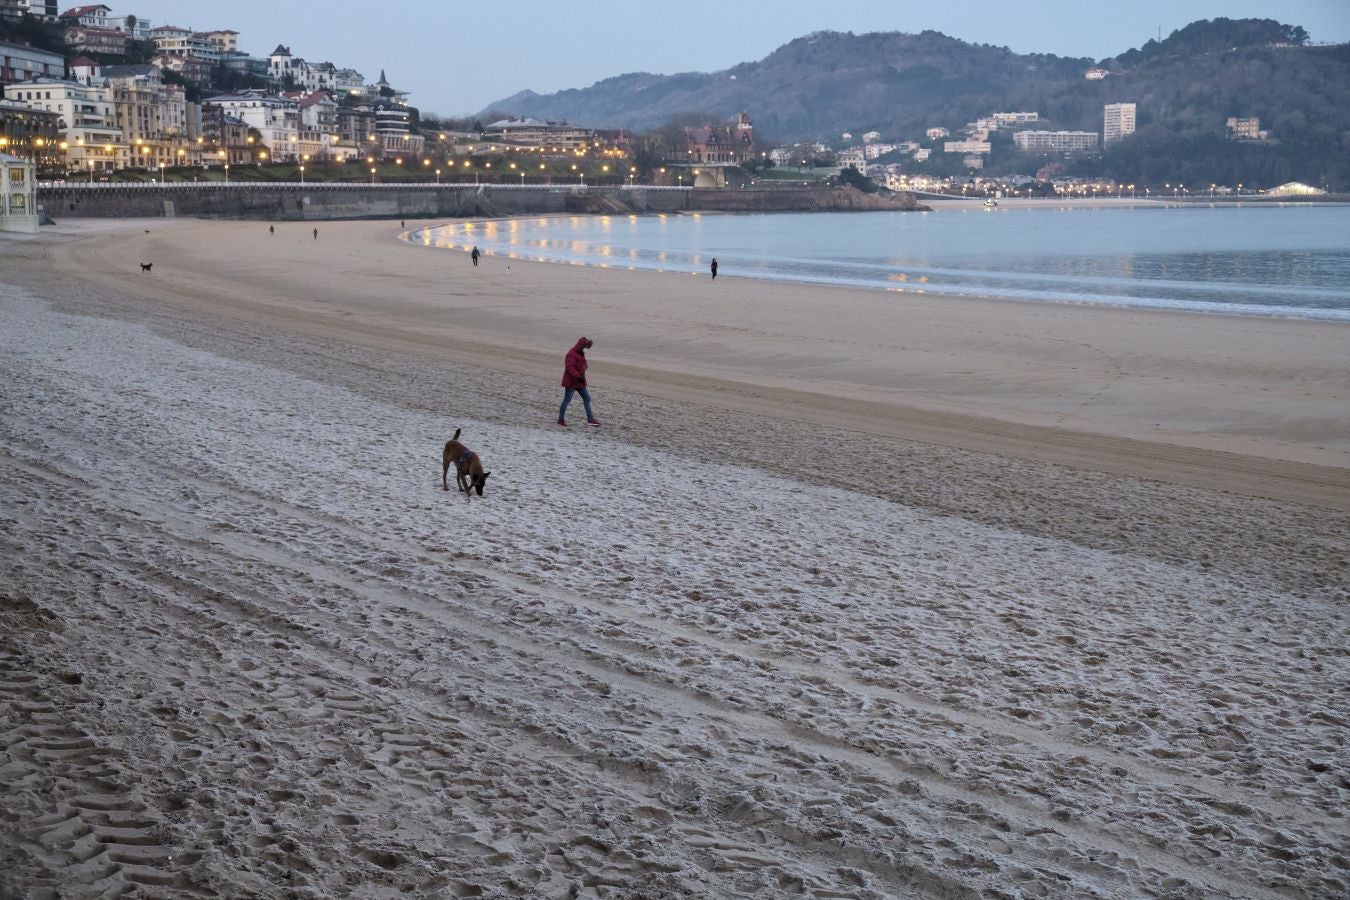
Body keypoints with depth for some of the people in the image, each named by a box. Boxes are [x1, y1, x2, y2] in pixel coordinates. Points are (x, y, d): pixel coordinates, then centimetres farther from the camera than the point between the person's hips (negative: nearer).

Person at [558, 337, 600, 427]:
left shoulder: (580, 354, 13)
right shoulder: (571, 354, -18)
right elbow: (569, 367, -29)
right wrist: (578, 376, -34)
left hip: (579, 382, 10)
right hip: (571, 382, -10)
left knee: (587, 398, 5)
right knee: (567, 400, -1)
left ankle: (590, 419, 6)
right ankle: (561, 419, 10)